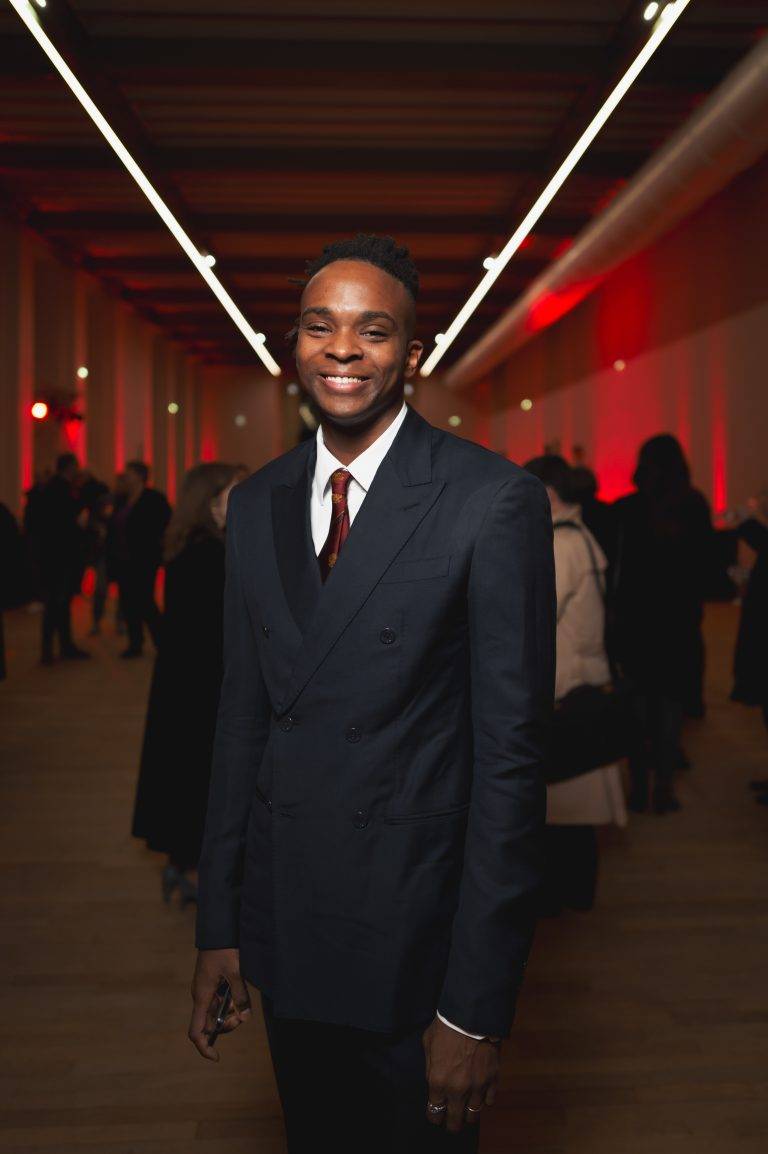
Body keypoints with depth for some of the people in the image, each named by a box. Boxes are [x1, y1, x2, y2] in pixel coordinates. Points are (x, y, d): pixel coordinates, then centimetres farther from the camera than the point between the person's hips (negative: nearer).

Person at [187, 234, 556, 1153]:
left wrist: (477, 1007, -15)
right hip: (283, 927, 5)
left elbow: (511, 755, -15)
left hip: (412, 940, -5)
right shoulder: (256, 503, 4)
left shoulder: (494, 501, -14)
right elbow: (243, 715, 8)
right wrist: (219, 924, 7)